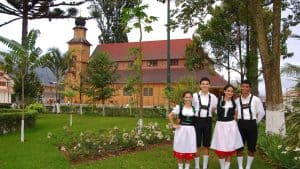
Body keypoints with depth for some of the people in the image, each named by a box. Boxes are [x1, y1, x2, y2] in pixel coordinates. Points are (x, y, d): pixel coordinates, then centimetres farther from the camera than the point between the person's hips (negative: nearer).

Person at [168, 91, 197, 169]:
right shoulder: (179, 107, -2)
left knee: (189, 149, 6)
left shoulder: (194, 109, 4)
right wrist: (173, 125, -3)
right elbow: (170, 115, -1)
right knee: (180, 148, 5)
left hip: (191, 130, 2)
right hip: (181, 130, -1)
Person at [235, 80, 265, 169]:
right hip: (241, 124, 2)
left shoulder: (255, 99, -3)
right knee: (239, 147, 3)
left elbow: (262, 113, 3)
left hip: (251, 124, -1)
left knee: (251, 148, 6)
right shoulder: (237, 100, 4)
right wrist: (238, 121, 6)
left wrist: (255, 122, 4)